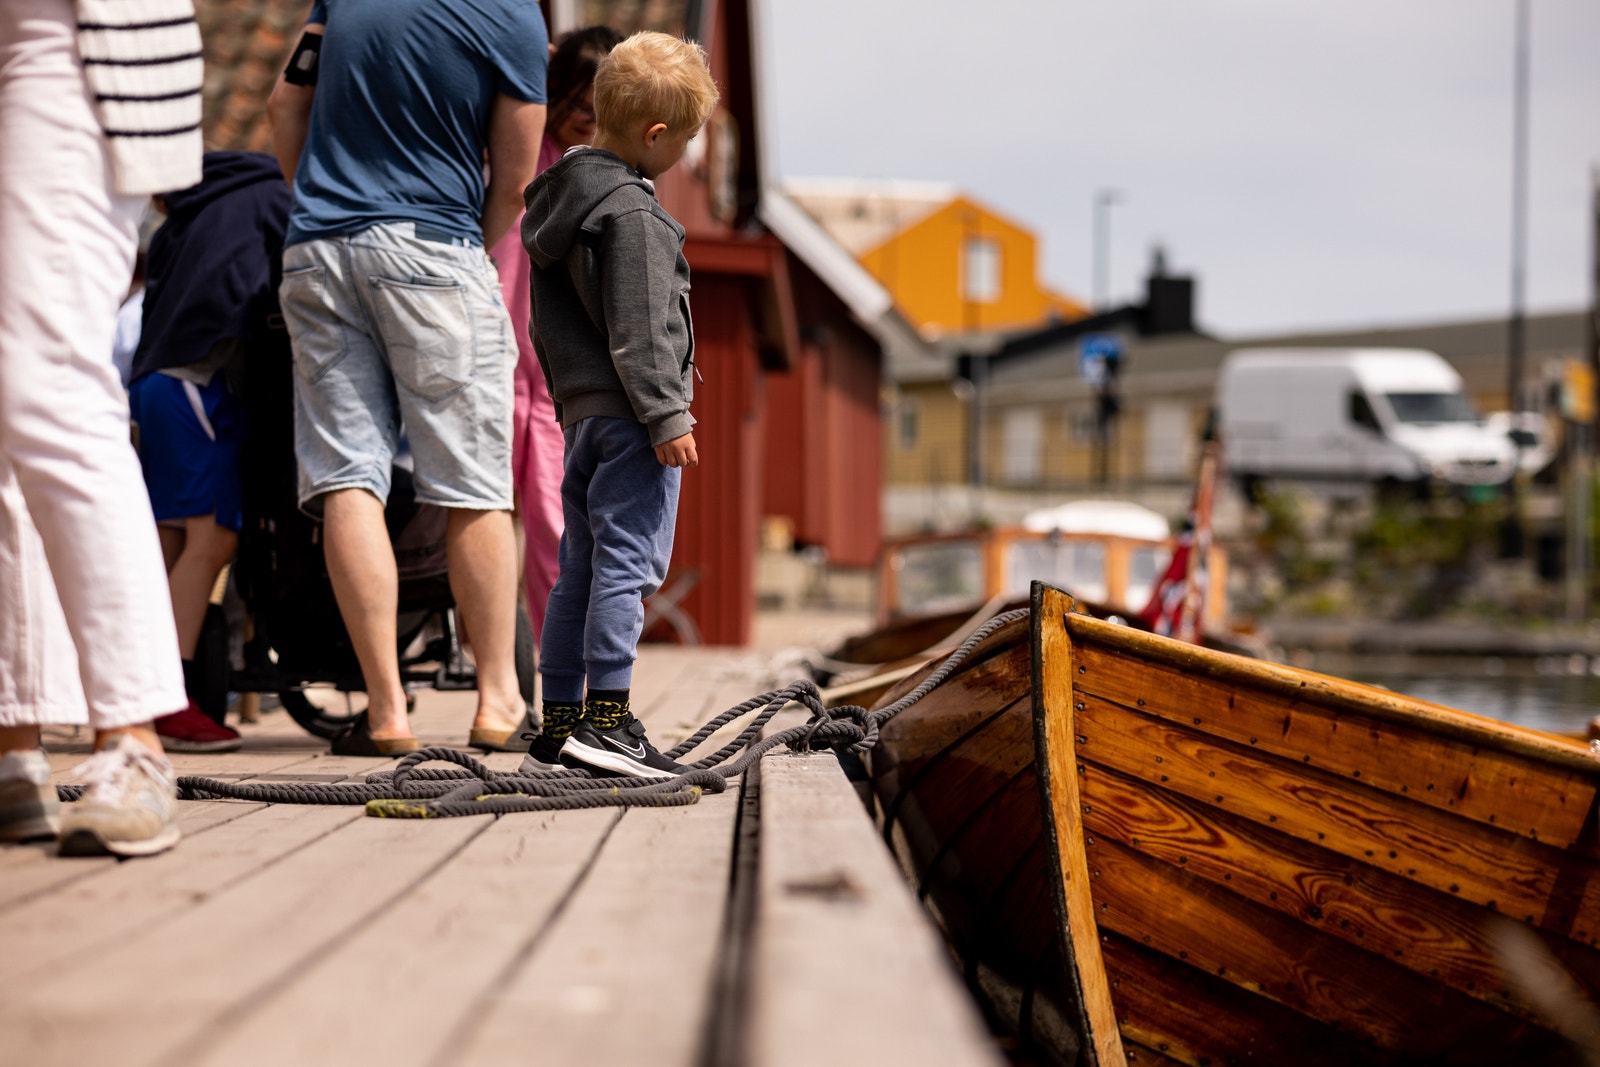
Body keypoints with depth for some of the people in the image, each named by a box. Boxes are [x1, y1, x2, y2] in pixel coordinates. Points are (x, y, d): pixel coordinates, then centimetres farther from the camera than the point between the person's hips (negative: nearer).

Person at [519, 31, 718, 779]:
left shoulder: (557, 200, 17)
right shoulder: (629, 211, -13)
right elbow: (639, 328, -18)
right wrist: (667, 415, -18)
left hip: (580, 414, 10)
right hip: (627, 414, -10)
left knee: (579, 569, 10)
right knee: (629, 561, -9)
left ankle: (556, 727, 12)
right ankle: (605, 718, -12)